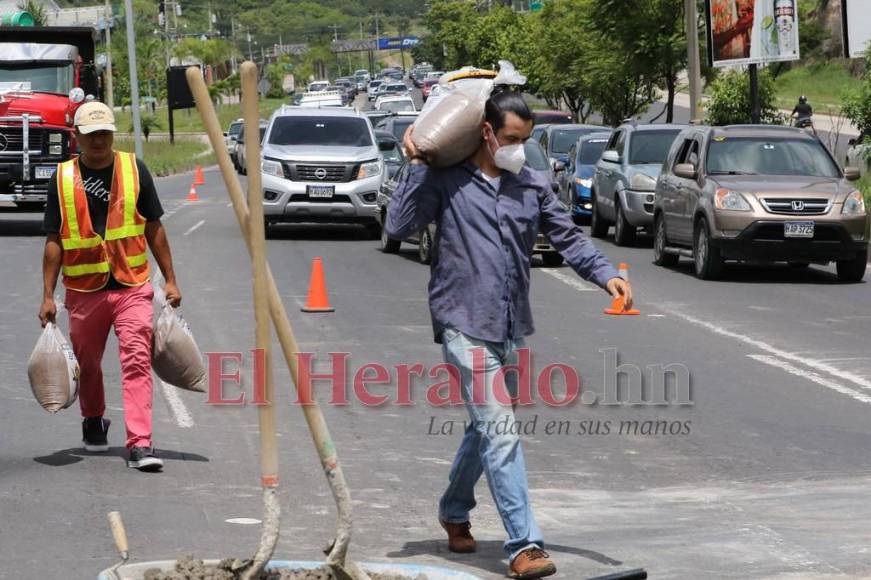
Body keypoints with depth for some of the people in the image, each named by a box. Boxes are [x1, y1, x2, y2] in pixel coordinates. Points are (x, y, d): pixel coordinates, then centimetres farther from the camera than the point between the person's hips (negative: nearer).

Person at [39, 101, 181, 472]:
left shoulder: (134, 170, 1)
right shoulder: (63, 179, 0)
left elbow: (154, 229, 7)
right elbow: (54, 241, 3)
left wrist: (170, 280, 5)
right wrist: (48, 296, -1)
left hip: (132, 287, -1)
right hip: (84, 290, 1)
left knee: (137, 361, -14)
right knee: (87, 365, 15)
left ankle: (140, 445, -18)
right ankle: (93, 423, 43)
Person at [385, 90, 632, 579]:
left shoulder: (533, 185, 9)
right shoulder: (447, 181, -4)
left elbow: (569, 238, 4)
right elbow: (399, 225, -12)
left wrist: (606, 274, -11)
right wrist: (418, 165, -12)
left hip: (511, 327, 6)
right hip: (465, 323, -6)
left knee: (487, 426, 20)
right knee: (499, 430, -14)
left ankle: (455, 511, 44)